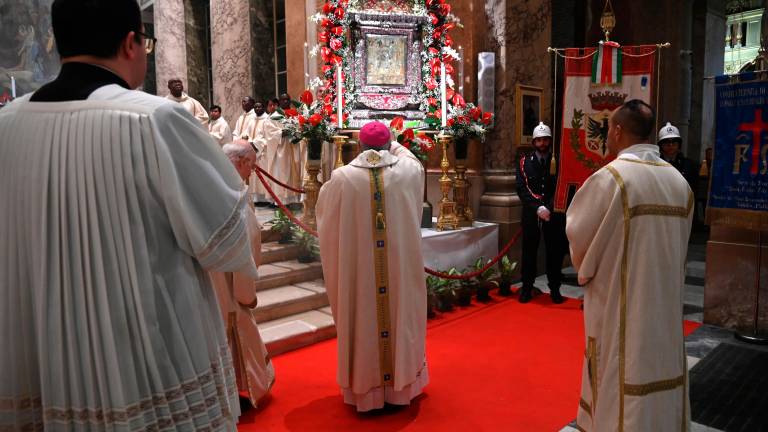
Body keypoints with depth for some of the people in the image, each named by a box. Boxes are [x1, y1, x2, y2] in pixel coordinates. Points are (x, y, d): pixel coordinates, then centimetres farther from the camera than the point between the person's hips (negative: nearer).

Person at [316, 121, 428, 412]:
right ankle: (403, 383, 33)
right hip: (401, 265, 2)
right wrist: (393, 146, 30)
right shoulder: (408, 170, -7)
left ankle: (366, 389, 26)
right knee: (401, 315, 17)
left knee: (363, 320, 12)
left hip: (358, 267, -1)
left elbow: (324, 208, 8)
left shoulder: (343, 177, -11)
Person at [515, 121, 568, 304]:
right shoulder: (525, 162, 5)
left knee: (555, 252, 5)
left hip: (554, 214, 0)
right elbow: (522, 189, -2)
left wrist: (549, 208, -13)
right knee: (529, 251, 5)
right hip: (531, 214, 0)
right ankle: (527, 288, 15)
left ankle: (555, 289, 16)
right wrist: (537, 208, -13)